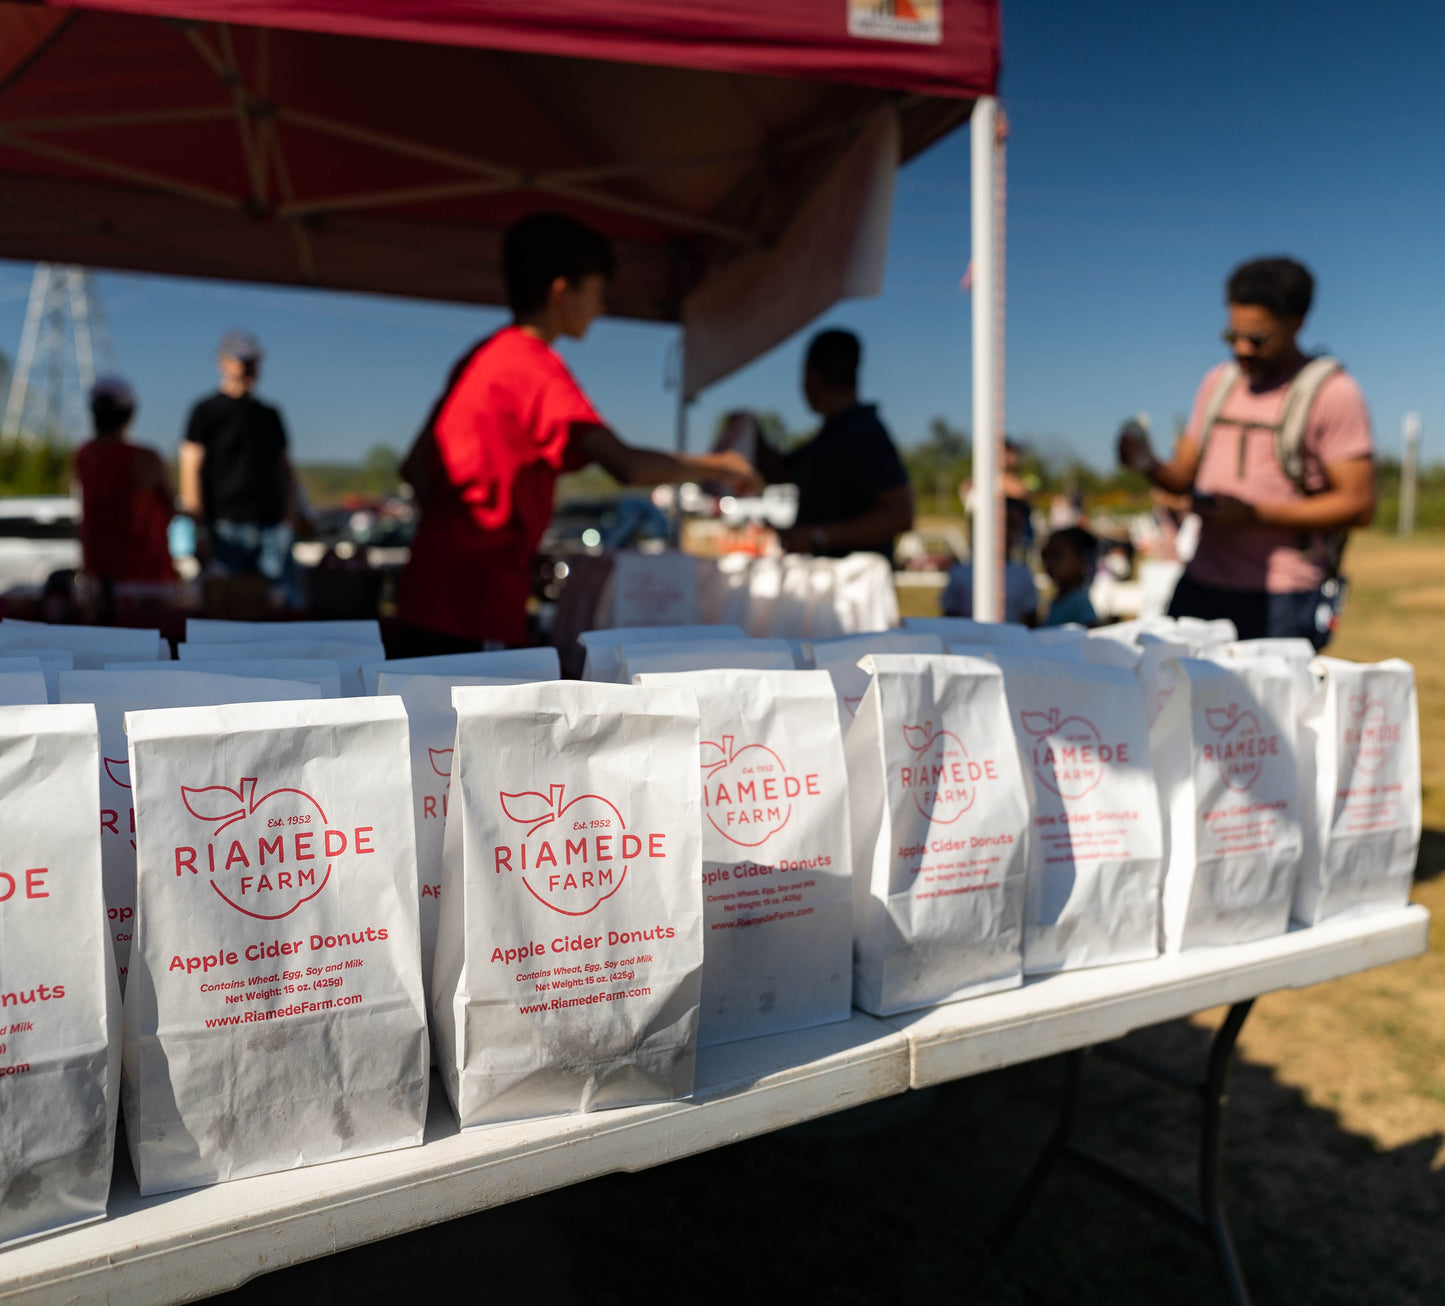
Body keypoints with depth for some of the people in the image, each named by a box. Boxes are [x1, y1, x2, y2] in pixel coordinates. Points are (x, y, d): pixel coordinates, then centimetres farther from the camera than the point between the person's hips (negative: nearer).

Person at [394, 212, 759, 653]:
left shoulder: (483, 357, 15)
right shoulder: (537, 368, -12)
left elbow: (416, 467, 17)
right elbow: (626, 464, -24)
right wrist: (714, 466, -10)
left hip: (431, 588, 9)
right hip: (473, 603, -9)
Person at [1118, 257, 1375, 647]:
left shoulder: (1332, 391, -2)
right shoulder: (1218, 382, 16)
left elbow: (1358, 505, -7)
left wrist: (1255, 514, -16)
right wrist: (1149, 466, -7)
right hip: (1201, 585, 5)